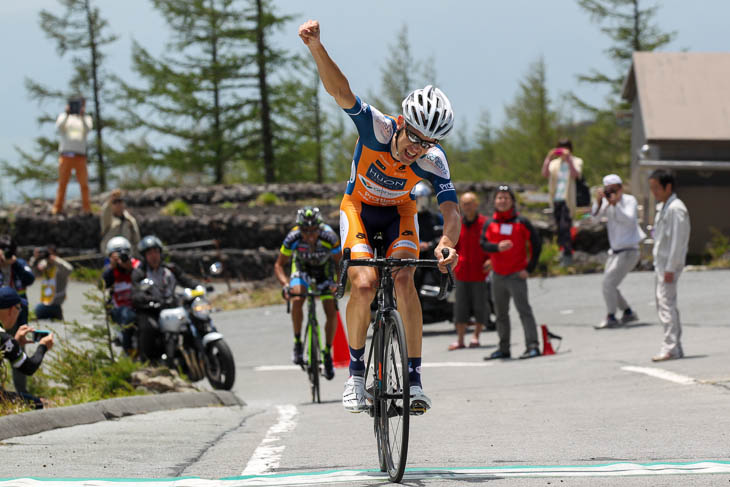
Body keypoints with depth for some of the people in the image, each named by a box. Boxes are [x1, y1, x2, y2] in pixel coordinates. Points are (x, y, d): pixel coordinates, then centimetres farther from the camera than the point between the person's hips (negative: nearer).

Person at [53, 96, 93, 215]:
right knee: (62, 184, -2)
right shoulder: (63, 117, 13)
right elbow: (59, 128, -6)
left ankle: (87, 209, -1)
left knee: (84, 184, -4)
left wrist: (82, 116, -16)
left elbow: (88, 129, -5)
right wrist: (67, 114, -13)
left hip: (80, 156, 1)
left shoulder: (86, 119, 15)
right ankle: (57, 209, -2)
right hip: (65, 155, -1)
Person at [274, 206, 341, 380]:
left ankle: (327, 353, 8)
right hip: (302, 266, 0)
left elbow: (340, 263, -20)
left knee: (331, 312, -10)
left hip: (325, 267, 0)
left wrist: (337, 284, -36)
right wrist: (285, 285, -38)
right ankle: (298, 343, -11)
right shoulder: (293, 238, -33)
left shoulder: (329, 237, -35)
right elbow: (279, 265, -21)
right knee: (297, 300, -28)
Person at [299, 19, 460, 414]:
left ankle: (414, 379, -18)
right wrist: (315, 46, -60)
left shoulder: (433, 161, -27)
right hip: (358, 208, -1)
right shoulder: (377, 128, -31)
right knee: (364, 285, -23)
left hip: (399, 212, 1)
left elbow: (451, 209, -31)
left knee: (404, 280, -24)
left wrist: (446, 241, -54)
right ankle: (356, 371, -5)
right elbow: (339, 90, -43)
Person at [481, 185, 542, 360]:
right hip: (498, 276, 5)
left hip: (517, 274, -5)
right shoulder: (490, 224, 8)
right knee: (500, 313, 12)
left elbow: (536, 244, -1)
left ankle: (532, 346, -16)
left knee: (524, 310, -13)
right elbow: (484, 244, -3)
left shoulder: (521, 222, -2)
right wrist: (498, 247, -24)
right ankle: (504, 349, 21)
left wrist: (529, 268, -8)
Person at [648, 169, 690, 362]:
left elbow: (677, 240, -18)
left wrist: (670, 268, -21)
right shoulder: (662, 207, 18)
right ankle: (676, 347, 15)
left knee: (666, 302, -14)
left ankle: (670, 347, -17)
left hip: (670, 263, -10)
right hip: (660, 263, 10)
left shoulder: (676, 209, -13)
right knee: (662, 303, 11)